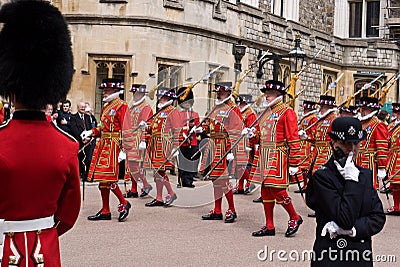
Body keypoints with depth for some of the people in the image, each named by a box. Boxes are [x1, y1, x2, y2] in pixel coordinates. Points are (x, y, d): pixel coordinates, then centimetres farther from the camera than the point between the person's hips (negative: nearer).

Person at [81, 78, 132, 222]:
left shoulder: (122, 106, -9)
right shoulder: (106, 107, 18)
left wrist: (123, 150, -20)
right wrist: (92, 132, 7)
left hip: (113, 145, -9)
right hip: (103, 145, 9)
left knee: (108, 177, -11)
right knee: (102, 178, 8)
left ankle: (124, 203, 6)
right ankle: (105, 211, 13)